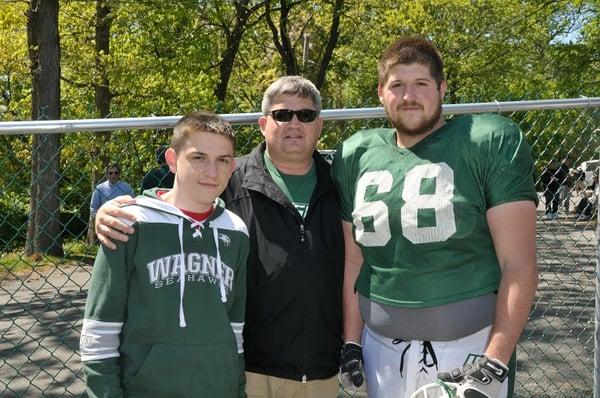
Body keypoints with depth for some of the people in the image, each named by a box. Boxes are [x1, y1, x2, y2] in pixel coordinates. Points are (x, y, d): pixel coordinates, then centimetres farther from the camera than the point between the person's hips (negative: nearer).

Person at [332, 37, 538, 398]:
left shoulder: (490, 144, -8)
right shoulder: (356, 156, 4)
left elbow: (518, 266, -11)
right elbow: (353, 261, 10)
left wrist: (495, 364, -16)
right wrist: (351, 341, 6)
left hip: (470, 349, -3)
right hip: (381, 349, 4)